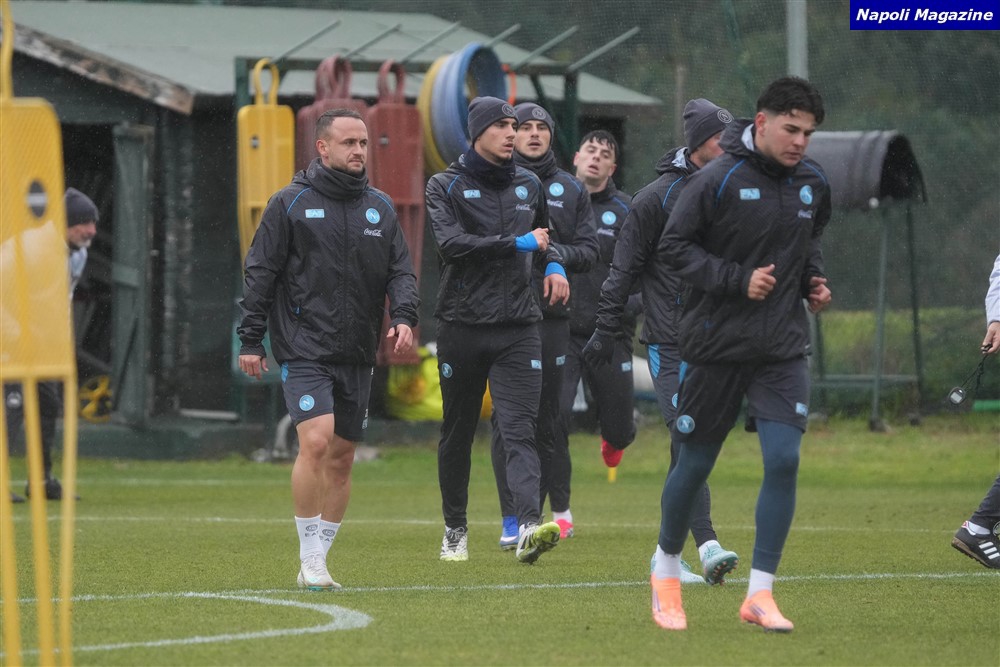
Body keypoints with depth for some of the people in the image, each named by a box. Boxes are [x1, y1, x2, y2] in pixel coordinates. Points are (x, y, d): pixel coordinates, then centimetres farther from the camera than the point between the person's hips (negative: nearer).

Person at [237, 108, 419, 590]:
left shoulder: (380, 207, 12)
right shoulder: (290, 204, 0)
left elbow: (401, 270, 11)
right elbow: (260, 273, 0)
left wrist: (404, 316, -8)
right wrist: (250, 339, -4)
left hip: (358, 353, 5)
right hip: (304, 349, -5)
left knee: (342, 458, 7)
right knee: (316, 442, -19)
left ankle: (318, 560, 18)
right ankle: (311, 560, -11)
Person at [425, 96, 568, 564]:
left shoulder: (528, 185, 14)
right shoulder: (446, 187, 0)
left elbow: (544, 236, 31)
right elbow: (451, 243, -16)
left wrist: (555, 265, 9)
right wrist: (519, 244, -14)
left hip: (518, 329, 2)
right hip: (463, 327, -2)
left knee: (519, 430, -13)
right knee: (458, 433, 10)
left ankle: (529, 527, -27)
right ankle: (455, 529, 24)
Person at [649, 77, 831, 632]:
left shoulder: (811, 184, 5)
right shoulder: (718, 180, -12)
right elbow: (675, 246, -10)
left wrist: (814, 279, 5)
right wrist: (738, 280, -19)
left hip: (783, 348, 4)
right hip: (716, 343, -3)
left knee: (784, 460, -12)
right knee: (695, 464, 8)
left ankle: (759, 593, -4)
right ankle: (666, 568, 33)